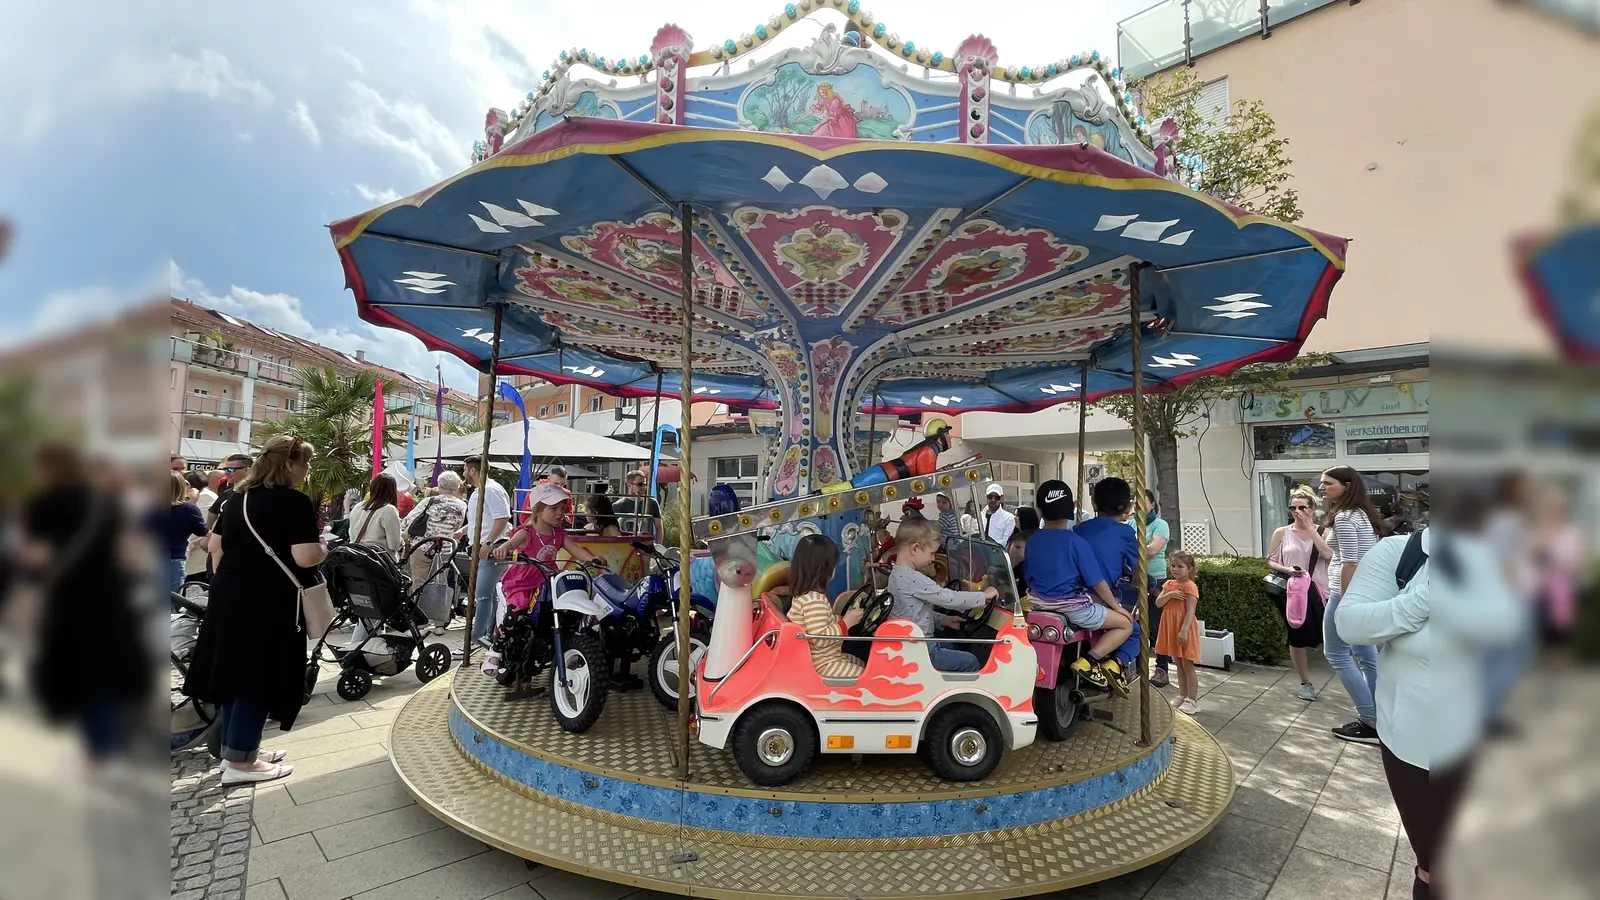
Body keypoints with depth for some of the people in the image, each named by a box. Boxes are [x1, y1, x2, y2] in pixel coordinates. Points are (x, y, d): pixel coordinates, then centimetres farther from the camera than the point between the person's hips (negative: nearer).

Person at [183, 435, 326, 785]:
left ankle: (237, 746, 29)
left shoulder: (239, 498, 11)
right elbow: (306, 557, -23)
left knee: (236, 673, 16)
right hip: (269, 602, -9)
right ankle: (240, 762, 9)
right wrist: (324, 548, -4)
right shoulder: (296, 503, -15)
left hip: (229, 595, 9)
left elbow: (215, 546, 18)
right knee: (260, 676, 1)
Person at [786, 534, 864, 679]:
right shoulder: (814, 601, -28)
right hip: (822, 665, -11)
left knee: (862, 664, 24)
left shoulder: (806, 595, 4)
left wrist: (843, 618, 5)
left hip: (828, 657, 11)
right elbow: (820, 638, -31)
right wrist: (846, 623, -23)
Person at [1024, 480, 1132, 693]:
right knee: (1126, 624, 12)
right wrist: (1116, 607, 3)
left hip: (1041, 604, 7)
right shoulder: (1076, 542, -16)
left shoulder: (1031, 541, 0)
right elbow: (1096, 582, -12)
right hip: (1073, 608, -7)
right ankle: (1088, 661, -3)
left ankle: (1105, 660, 15)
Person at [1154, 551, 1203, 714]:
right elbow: (1158, 603, 2)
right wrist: (1170, 594, -15)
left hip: (1184, 629, -7)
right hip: (1171, 628, 7)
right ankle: (1183, 696, 27)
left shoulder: (1190, 586, -13)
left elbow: (1190, 611, -18)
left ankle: (1192, 700, 8)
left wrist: (1184, 631, -24)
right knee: (1179, 665, 16)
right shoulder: (1169, 584, 9)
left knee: (1187, 665, 0)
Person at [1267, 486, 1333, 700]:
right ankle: (1306, 683, 25)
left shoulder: (1322, 531, 1)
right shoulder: (1282, 533, 2)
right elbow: (1270, 561, 5)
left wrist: (1310, 528, -15)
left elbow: (1328, 555, -18)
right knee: (1297, 638, 8)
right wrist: (1286, 569, -16)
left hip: (1317, 590, -1)